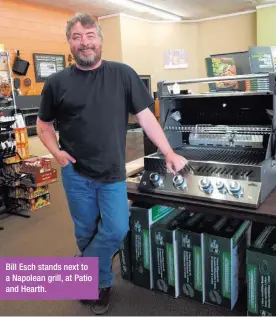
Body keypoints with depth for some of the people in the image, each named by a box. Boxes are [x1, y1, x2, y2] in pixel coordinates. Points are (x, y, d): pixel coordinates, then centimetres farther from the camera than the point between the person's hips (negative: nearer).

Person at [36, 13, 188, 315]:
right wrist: (56, 151, -8)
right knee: (85, 233, 12)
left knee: (116, 230, -2)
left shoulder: (123, 74, -2)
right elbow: (43, 124, 10)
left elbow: (145, 116, -2)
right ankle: (101, 283, 38)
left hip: (113, 173, 0)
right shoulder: (57, 82, -1)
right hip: (76, 173, 1)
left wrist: (169, 153, -5)